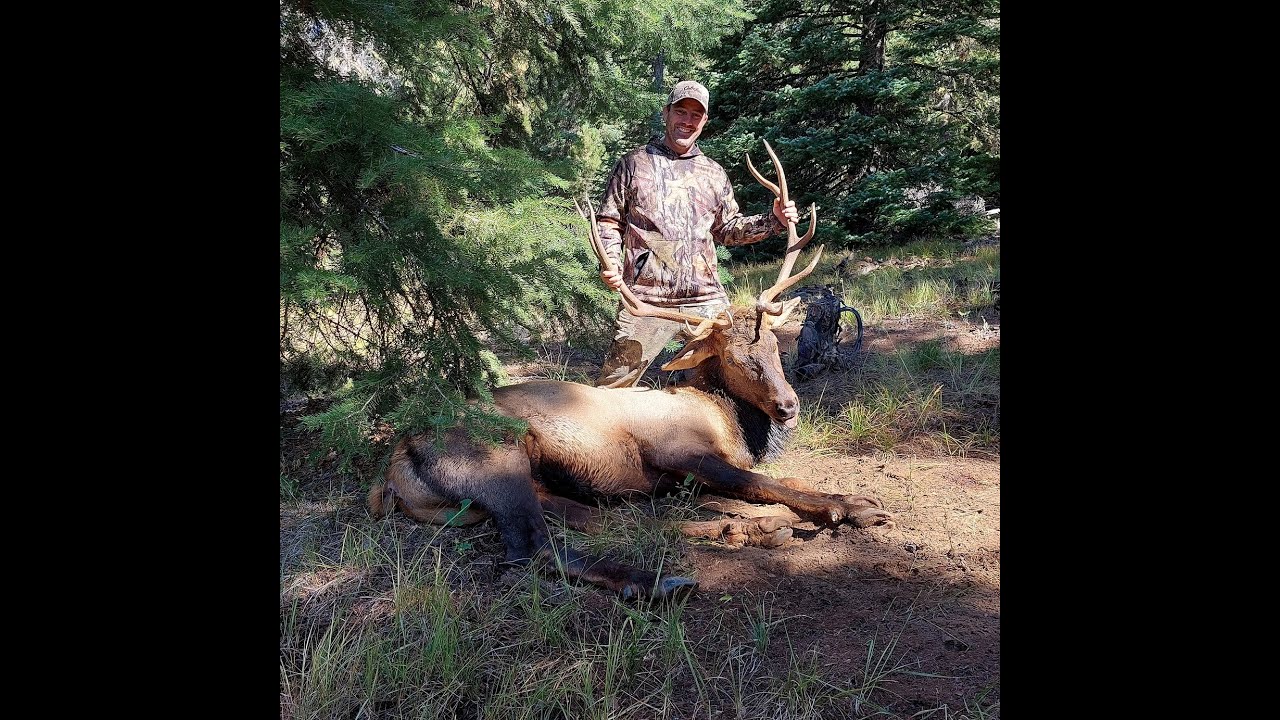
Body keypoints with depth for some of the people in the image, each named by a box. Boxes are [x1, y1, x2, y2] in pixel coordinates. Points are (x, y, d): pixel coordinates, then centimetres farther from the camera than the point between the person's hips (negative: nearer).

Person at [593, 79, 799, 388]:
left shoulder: (714, 174, 17)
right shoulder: (634, 164, 7)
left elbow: (728, 229, 21)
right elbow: (608, 222, 6)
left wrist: (773, 220, 7)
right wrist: (611, 263, -11)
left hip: (707, 301, 4)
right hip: (646, 302, -3)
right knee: (613, 385, -3)